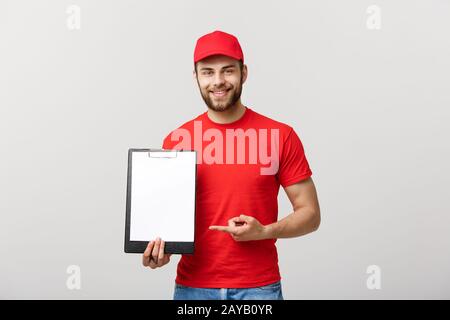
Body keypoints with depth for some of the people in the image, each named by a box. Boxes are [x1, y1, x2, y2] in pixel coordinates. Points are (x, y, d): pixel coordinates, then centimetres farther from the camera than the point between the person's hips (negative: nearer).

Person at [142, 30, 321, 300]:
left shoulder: (281, 136, -6)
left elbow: (310, 214, -1)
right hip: (192, 286, 2)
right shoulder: (176, 140, -1)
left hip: (259, 286, -1)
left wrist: (264, 232, -17)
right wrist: (159, 245, -12)